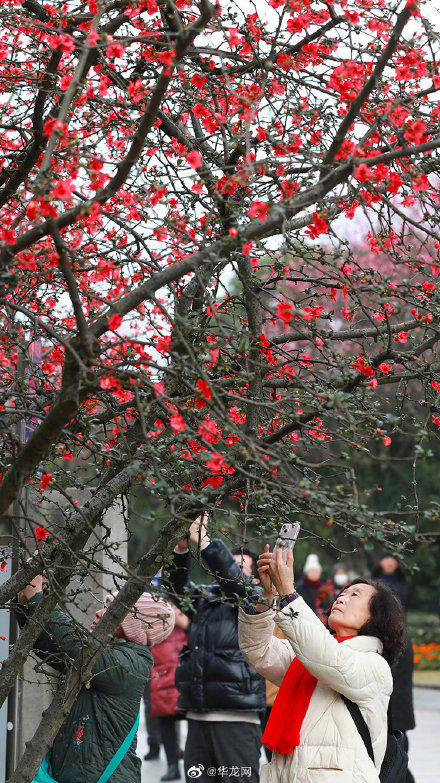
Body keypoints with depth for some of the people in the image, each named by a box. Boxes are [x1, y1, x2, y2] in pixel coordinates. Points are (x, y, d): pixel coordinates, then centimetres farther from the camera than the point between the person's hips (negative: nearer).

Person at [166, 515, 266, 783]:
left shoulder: (256, 598, 3)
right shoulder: (205, 597, 19)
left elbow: (232, 577, -14)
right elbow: (180, 586, 4)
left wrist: (204, 542, -22)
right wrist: (182, 548, -13)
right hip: (197, 716, 6)